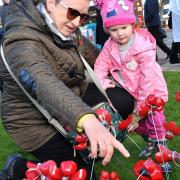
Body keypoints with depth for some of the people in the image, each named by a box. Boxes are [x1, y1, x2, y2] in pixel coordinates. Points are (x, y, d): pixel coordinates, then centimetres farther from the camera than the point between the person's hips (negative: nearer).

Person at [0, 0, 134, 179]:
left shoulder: (67, 28, -5)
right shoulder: (22, 40, -32)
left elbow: (90, 52, 13)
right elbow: (42, 84, -52)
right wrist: (88, 120, -66)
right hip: (39, 123, -8)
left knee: (125, 101, -1)